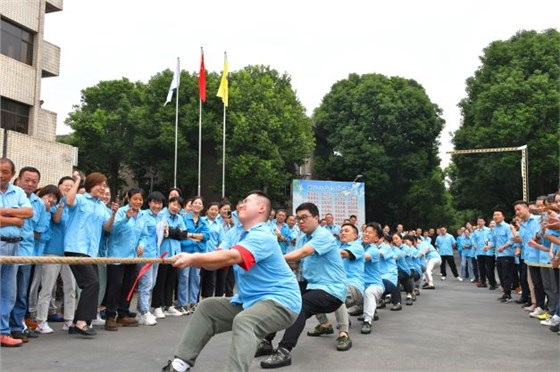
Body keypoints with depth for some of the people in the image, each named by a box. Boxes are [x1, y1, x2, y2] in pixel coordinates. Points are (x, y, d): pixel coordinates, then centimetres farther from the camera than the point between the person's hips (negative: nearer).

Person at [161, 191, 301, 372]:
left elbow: (231, 257, -34)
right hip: (250, 300, 10)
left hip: (280, 301, -10)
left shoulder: (262, 236, -20)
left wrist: (193, 258, -33)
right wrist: (193, 259, -13)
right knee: (207, 307, 8)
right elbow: (222, 258, 4)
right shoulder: (244, 235, 13)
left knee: (243, 321, -38)